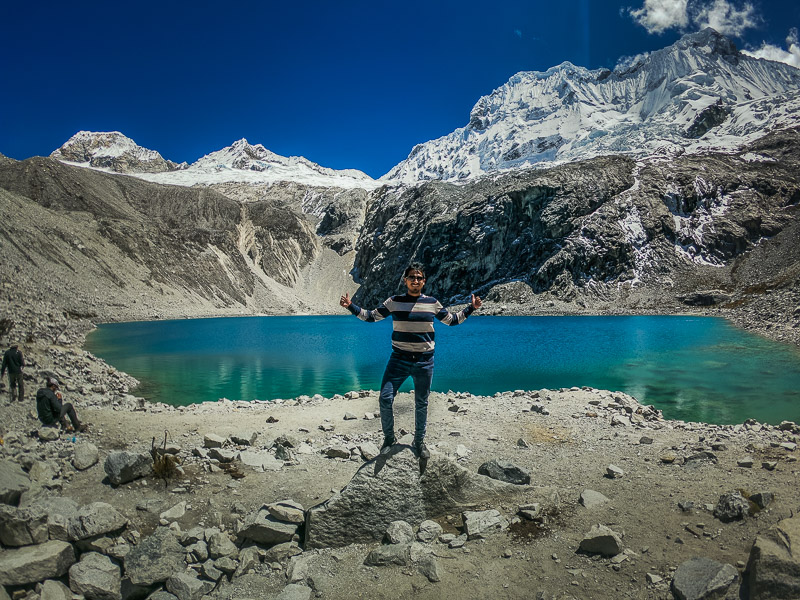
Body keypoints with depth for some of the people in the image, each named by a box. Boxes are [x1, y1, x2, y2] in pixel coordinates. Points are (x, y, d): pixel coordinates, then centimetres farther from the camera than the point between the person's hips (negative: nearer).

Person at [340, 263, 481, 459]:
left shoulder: (432, 303, 2)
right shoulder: (394, 301, -1)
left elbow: (452, 320, 14)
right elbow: (371, 316, 6)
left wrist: (470, 308, 4)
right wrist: (351, 306, -6)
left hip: (424, 361, 1)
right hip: (399, 359, -1)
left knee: (421, 404, 11)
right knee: (385, 399, -9)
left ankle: (419, 442, 29)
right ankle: (389, 438, 14)